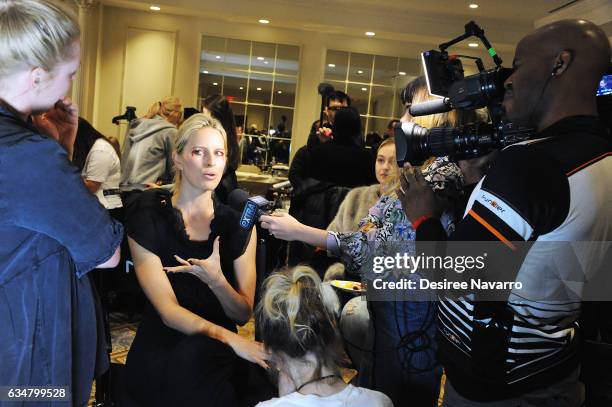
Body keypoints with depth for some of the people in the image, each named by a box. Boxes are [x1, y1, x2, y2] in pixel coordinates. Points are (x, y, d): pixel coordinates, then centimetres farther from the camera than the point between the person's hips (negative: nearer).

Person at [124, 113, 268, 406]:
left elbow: (243, 315, -2)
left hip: (218, 353, 2)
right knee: (195, 354, -35)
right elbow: (168, 311, -13)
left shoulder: (238, 224, 0)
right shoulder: (148, 220, -6)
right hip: (162, 349, -2)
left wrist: (216, 281, -24)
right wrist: (229, 338, -30)